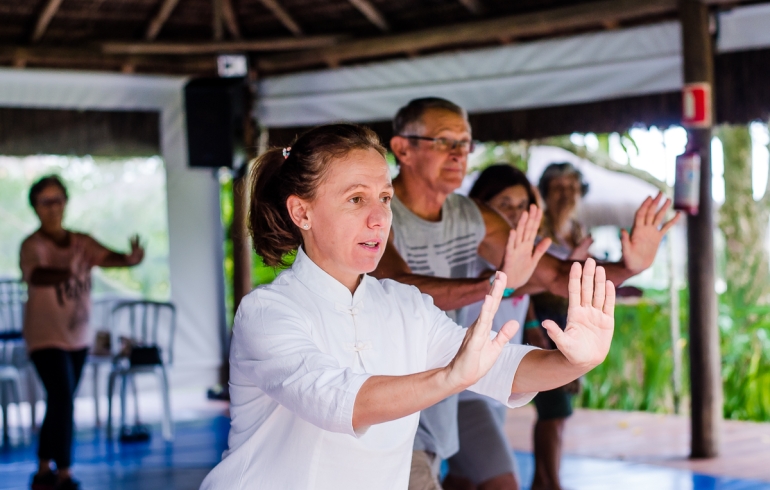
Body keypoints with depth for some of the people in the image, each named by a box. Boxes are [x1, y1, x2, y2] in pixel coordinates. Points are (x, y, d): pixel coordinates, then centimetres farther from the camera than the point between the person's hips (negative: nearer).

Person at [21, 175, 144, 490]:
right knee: (63, 401, -16)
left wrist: (130, 258, -41)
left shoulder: (81, 242, 0)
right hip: (46, 337, -6)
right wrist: (62, 274, -59)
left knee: (59, 404, 14)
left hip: (77, 337, 6)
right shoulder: (33, 245, -15)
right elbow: (35, 273, -36)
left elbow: (107, 257, -17)